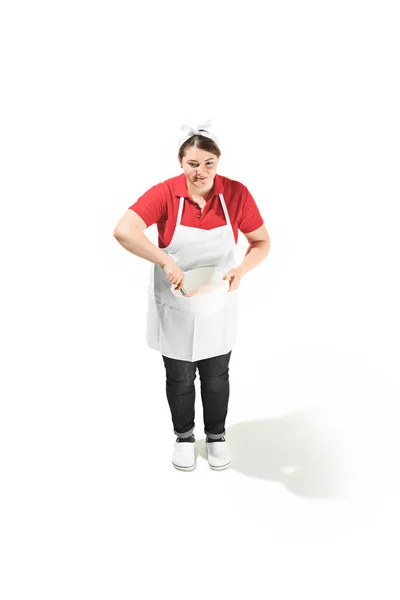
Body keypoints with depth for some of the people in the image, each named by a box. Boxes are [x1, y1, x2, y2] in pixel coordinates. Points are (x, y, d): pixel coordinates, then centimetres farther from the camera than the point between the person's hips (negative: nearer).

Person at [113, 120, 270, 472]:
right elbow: (123, 231, -29)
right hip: (173, 304, -1)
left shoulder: (237, 193, -12)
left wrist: (242, 269, -22)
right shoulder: (164, 194, -17)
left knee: (216, 375, 16)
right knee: (179, 377, 15)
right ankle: (184, 436, 39)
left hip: (218, 304, 1)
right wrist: (166, 261, -39)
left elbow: (262, 242, -3)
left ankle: (216, 434, 41)